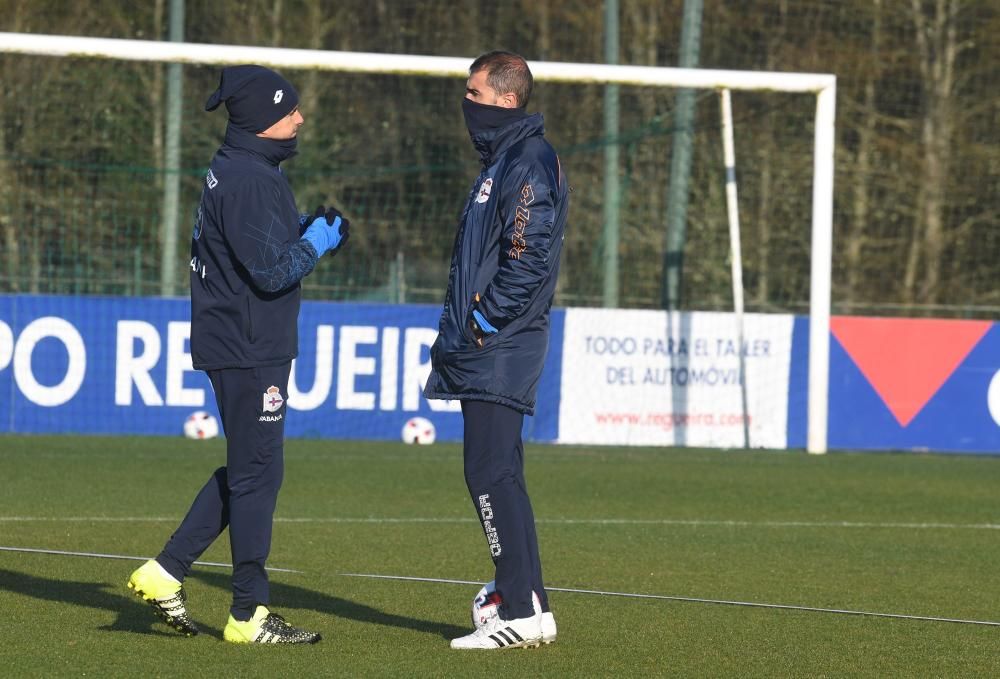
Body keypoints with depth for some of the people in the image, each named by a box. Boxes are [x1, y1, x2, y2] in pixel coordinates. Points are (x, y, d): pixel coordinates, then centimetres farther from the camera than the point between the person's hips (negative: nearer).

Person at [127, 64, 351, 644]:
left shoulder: (236, 169, 13)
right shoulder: (248, 179, -19)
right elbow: (272, 271, -23)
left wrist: (305, 229, 9)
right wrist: (316, 242, -8)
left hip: (247, 346, 10)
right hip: (250, 350, -10)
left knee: (247, 469, 17)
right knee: (257, 473, -4)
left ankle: (166, 573, 16)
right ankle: (250, 615, 2)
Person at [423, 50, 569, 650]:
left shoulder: (531, 165, -14)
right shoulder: (501, 161, 19)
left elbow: (528, 259, -22)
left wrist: (485, 321, -17)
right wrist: (460, 330, 17)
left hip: (501, 352, -11)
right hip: (482, 352, 11)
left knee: (492, 473, -12)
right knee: (495, 473, 12)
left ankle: (522, 611, -12)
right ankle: (524, 601, 16)